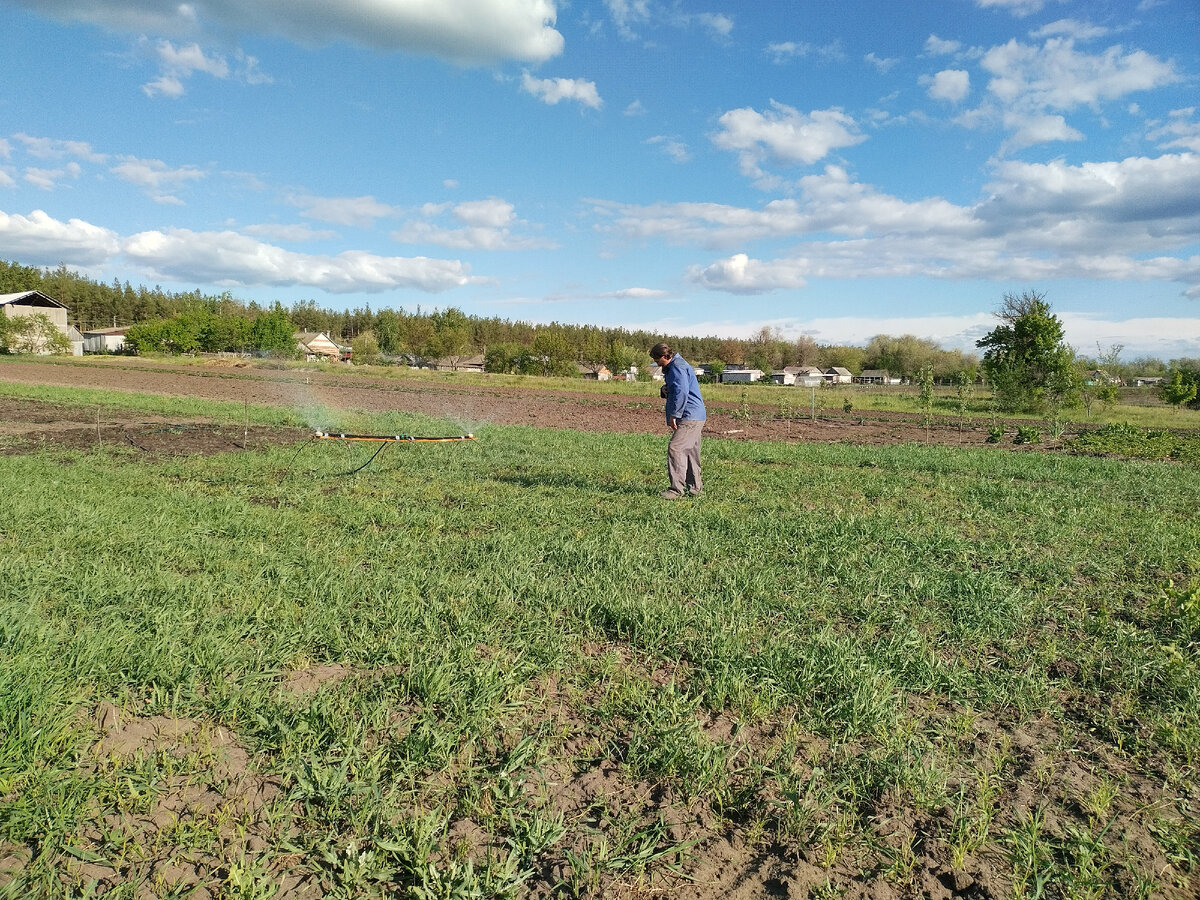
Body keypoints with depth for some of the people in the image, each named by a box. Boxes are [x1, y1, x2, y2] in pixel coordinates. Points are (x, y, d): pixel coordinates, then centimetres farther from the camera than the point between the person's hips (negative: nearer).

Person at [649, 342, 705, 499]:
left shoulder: (677, 368, -14)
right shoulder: (671, 367, 20)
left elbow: (681, 392, -25)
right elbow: (674, 390, 30)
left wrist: (674, 415, -22)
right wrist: (664, 390, 6)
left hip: (690, 417, -11)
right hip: (695, 417, 11)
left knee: (675, 448, -15)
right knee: (691, 452, 15)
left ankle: (677, 489, -16)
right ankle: (695, 487, 23)